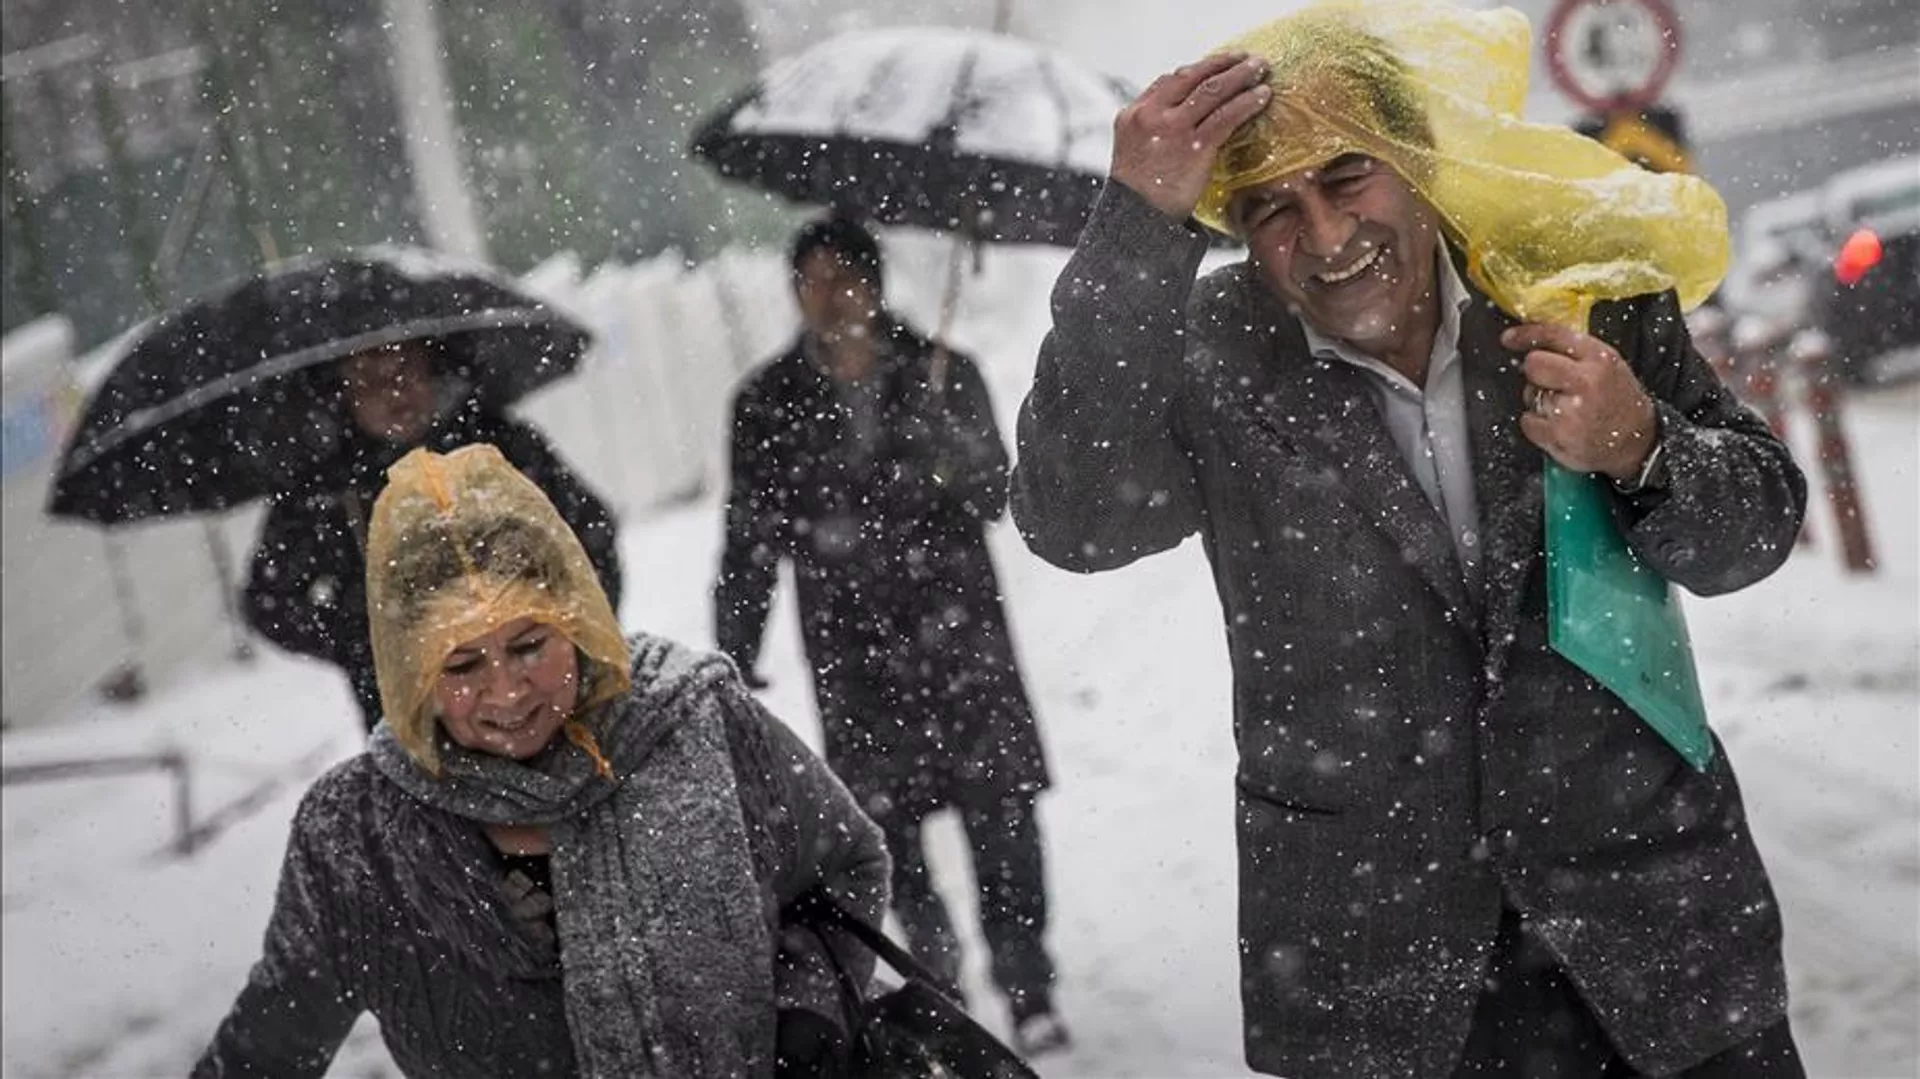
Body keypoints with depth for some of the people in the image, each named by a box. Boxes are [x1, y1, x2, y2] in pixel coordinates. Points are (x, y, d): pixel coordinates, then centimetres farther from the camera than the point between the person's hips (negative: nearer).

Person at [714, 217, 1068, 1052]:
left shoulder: (943, 373, 2)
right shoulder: (769, 404, 3)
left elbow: (994, 495, 0)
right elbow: (749, 546, 7)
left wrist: (958, 459, -23)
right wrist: (731, 664, 5)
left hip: (959, 630, 0)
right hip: (855, 654, 1)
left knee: (999, 807, -4)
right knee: (886, 824, 3)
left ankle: (1026, 983, 8)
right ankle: (936, 974, 22)